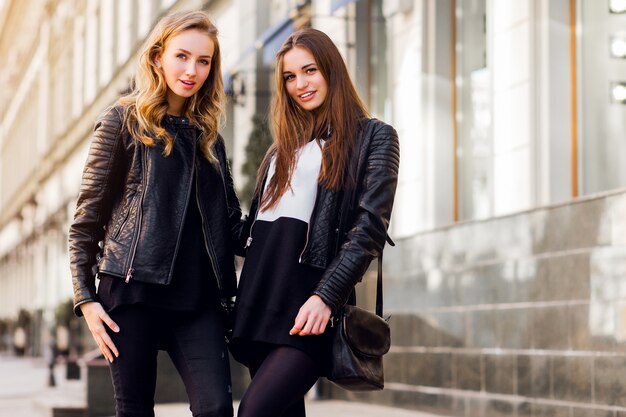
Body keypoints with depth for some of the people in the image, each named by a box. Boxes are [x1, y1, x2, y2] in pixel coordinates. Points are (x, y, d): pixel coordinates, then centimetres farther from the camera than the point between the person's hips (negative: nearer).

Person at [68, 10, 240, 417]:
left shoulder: (208, 136, 16)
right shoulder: (123, 120, 2)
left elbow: (229, 219, 20)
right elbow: (88, 215, 1)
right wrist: (85, 296, -5)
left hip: (200, 298, 4)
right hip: (134, 291, -3)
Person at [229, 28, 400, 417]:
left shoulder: (373, 137, 3)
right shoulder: (284, 145, 23)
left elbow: (369, 227, -7)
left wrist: (326, 297, -18)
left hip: (309, 307, -6)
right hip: (260, 298, 7)